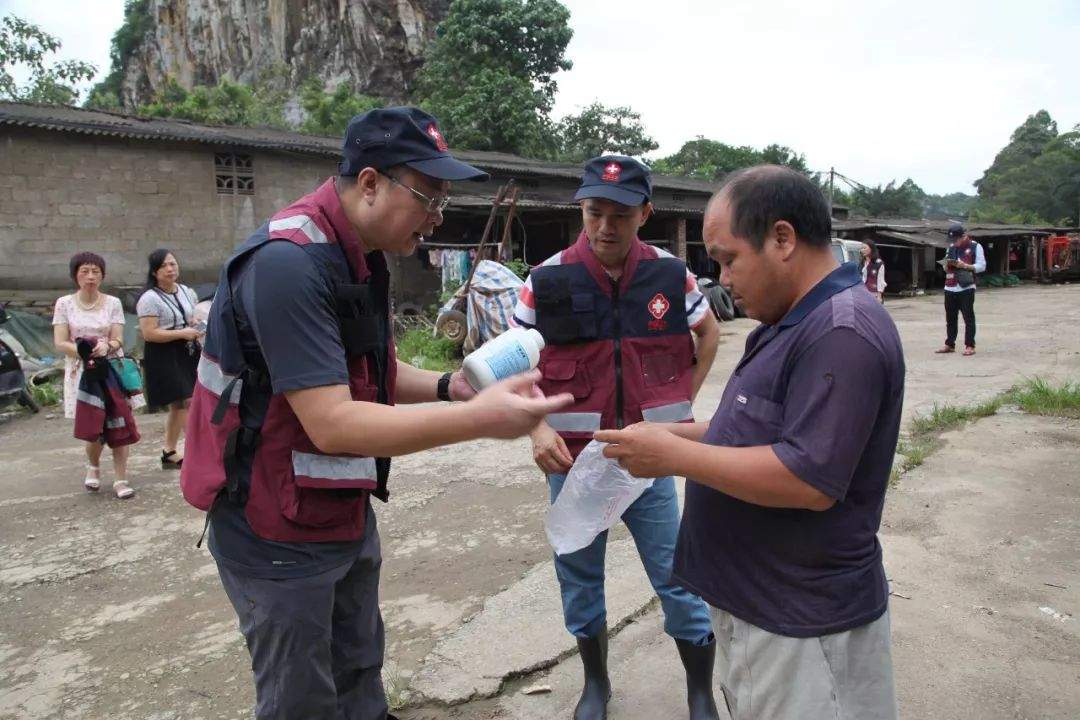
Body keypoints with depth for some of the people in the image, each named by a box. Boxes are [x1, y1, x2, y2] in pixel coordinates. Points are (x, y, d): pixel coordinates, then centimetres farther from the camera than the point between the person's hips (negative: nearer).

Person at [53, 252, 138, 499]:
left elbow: (118, 340, -1)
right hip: (81, 372, 0)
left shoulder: (113, 303, 2)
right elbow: (60, 343, -3)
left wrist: (107, 346, -24)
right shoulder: (64, 304, 2)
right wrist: (85, 351, -19)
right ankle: (93, 467, 32)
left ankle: (120, 479, 4)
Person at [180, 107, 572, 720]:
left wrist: (449, 386, -4)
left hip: (347, 513, 8)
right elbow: (331, 423, -30)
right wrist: (478, 419, -33)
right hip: (279, 531, -8)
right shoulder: (290, 262, -25)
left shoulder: (362, 255, 6)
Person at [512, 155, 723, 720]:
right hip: (573, 460, 0)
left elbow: (709, 332, 15)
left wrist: (682, 401, 7)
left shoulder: (671, 276, -4)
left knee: (679, 577, 8)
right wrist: (539, 427, -15)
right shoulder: (548, 280, -9)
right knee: (579, 576, 15)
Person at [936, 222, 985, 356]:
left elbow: (982, 266, -6)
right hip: (950, 288, 6)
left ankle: (970, 345, 2)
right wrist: (947, 265, -1)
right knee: (950, 318, 9)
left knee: (968, 317, -2)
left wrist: (964, 266, -18)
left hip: (966, 288, -6)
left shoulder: (975, 247, -2)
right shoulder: (951, 247, 16)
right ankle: (949, 344, 16)